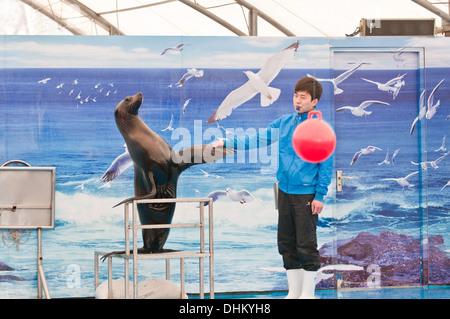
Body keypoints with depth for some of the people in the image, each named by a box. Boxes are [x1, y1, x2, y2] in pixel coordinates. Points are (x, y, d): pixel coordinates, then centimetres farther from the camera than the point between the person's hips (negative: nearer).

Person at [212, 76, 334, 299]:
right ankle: (294, 292, 22)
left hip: (307, 195, -6)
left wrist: (320, 196, -10)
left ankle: (308, 293, 10)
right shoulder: (285, 122, 7)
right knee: (286, 243, 11)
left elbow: (326, 164, -7)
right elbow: (259, 139, 8)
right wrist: (227, 143, 2)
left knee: (306, 245, -3)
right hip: (284, 191, 6)